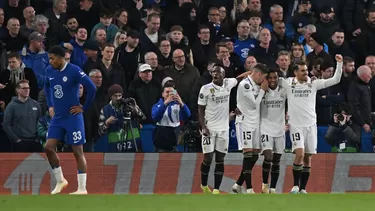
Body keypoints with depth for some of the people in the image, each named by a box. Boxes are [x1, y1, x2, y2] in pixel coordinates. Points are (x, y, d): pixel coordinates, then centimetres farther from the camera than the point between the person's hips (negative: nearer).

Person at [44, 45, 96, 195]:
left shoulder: (74, 71, -17)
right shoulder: (49, 71, 3)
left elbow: (91, 88, -18)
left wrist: (84, 108, -12)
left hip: (73, 117, -6)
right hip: (57, 117, 6)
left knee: (78, 151, -2)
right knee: (49, 147, -2)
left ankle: (82, 188, 2)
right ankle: (60, 181, 16)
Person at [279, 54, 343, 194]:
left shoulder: (314, 83, 3)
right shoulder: (288, 83, 1)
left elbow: (335, 80, 2)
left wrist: (339, 63, -7)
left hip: (311, 125, 2)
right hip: (296, 125, -2)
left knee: (307, 158, 5)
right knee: (300, 154, -17)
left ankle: (303, 188, 13)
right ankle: (295, 185, -6)